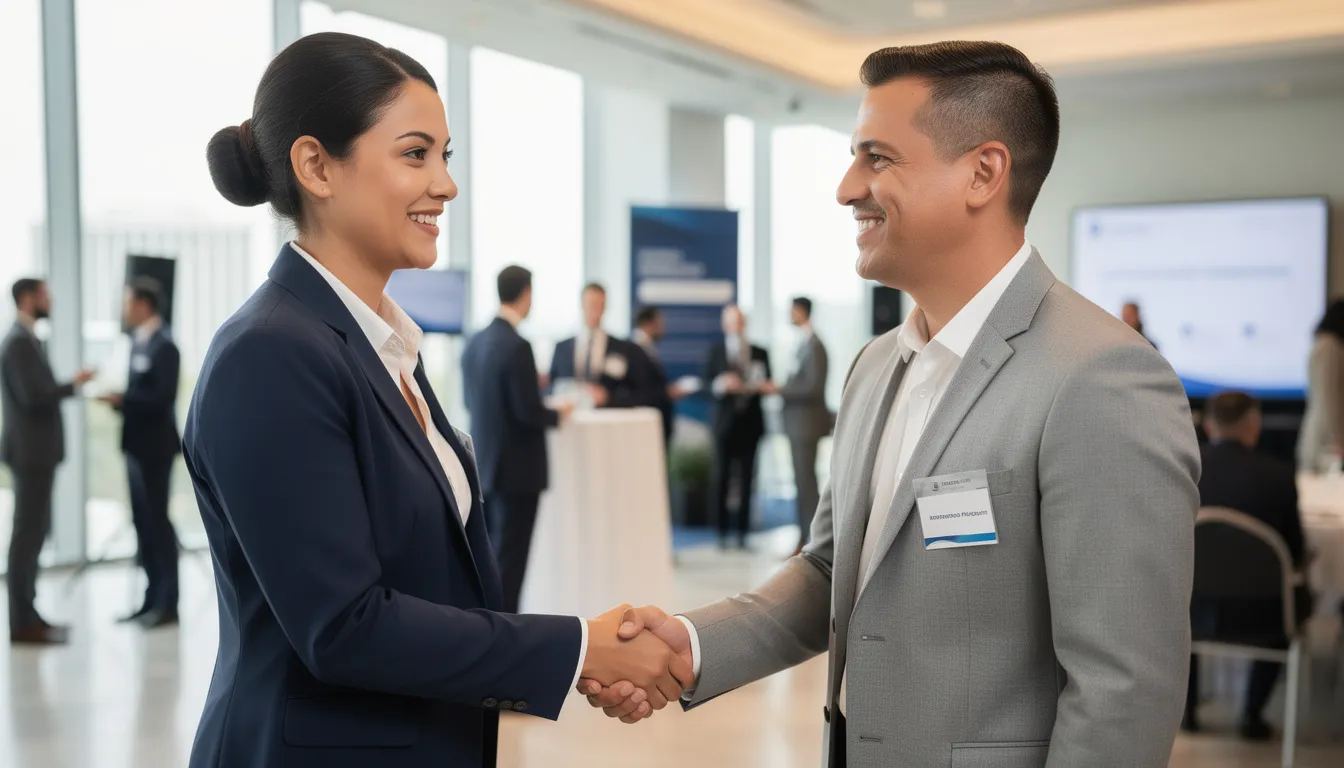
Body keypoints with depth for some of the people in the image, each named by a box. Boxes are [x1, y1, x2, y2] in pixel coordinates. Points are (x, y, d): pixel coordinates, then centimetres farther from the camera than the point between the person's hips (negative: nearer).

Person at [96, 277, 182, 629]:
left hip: (155, 446, -9)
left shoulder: (164, 345, -14)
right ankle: (153, 599, 19)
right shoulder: (139, 342, 13)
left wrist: (122, 399, -19)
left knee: (157, 520, -3)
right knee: (143, 521, 11)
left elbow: (163, 397, -22)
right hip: (138, 444, 9)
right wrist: (120, 400, -1)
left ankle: (168, 603, 4)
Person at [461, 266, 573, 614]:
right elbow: (528, 412, -21)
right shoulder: (517, 346, -19)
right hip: (517, 468, -8)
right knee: (510, 557, -1)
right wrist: (558, 413, -1)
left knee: (490, 554, 17)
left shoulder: (475, 342, 6)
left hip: (486, 463, 8)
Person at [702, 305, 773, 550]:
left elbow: (766, 387, 12)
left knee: (746, 477, -1)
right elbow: (707, 384, 3)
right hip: (725, 421, -1)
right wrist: (721, 385, -17)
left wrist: (764, 387, -10)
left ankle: (742, 532, 5)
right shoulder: (716, 352, 9)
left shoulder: (759, 353, 13)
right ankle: (722, 531, 5)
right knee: (722, 476, -3)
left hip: (750, 422, 1)